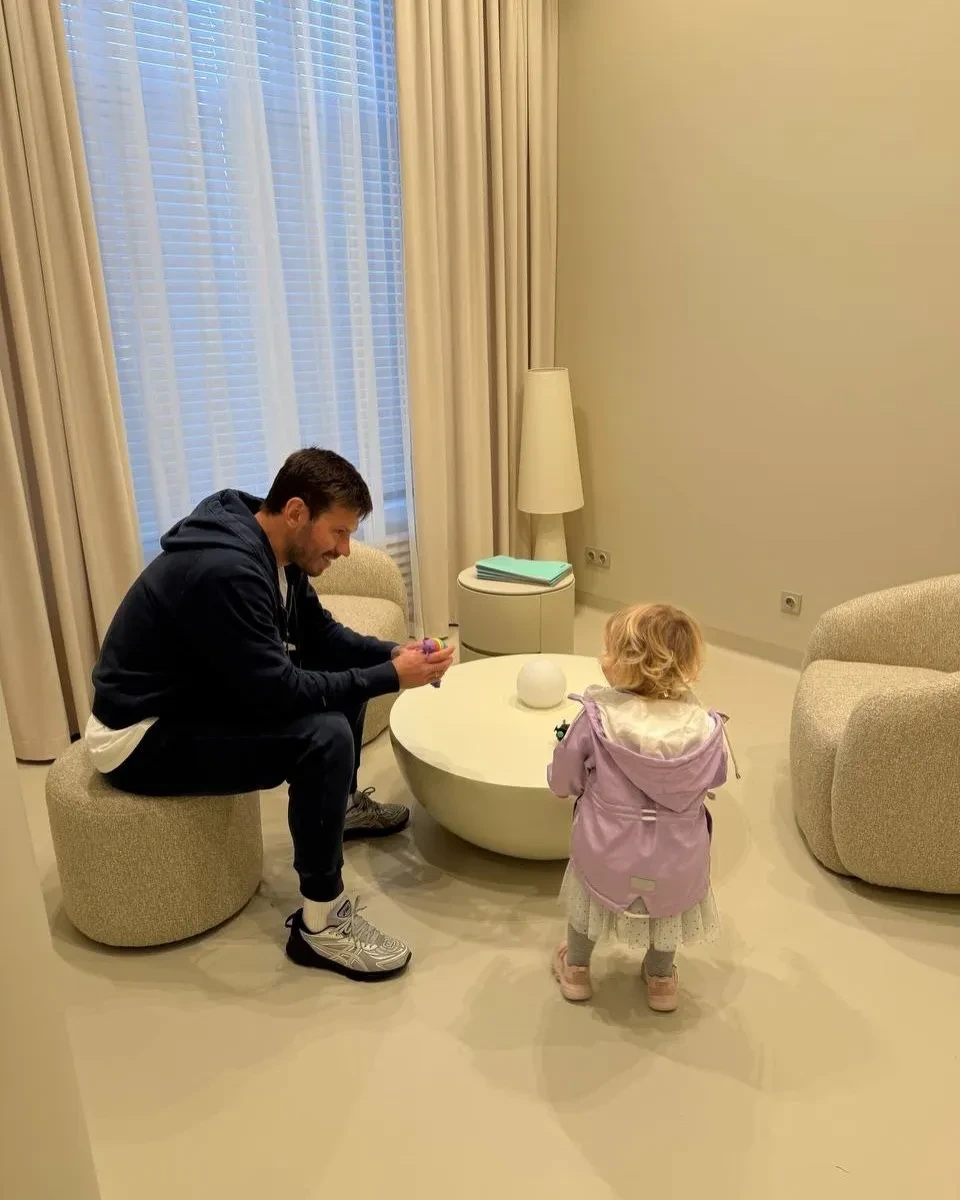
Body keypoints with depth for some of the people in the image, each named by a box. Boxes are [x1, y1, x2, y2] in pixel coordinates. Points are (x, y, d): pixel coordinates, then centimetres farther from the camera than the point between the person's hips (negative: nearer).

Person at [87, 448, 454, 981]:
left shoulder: (272, 551, -1)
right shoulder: (226, 571, -31)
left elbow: (322, 635, 10)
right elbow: (278, 692, -30)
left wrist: (393, 653, -6)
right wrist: (390, 676, -24)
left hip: (196, 701, 10)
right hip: (143, 738, -10)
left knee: (346, 674, 10)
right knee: (325, 736, -27)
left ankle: (343, 805, 31)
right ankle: (320, 923, -13)